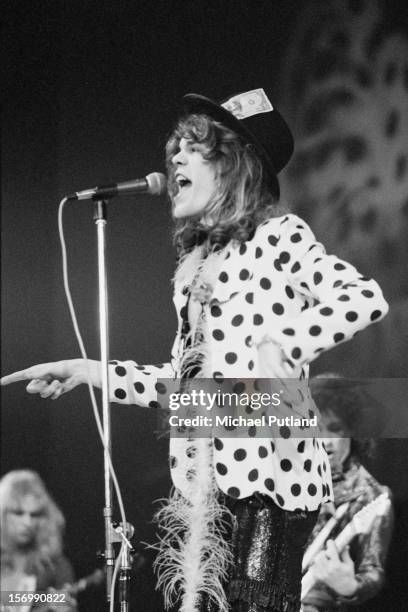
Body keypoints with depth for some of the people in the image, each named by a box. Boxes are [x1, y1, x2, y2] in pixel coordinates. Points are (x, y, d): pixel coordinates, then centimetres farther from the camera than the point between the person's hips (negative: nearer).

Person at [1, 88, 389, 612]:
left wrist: (277, 348, -22)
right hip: (201, 484, 7)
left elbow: (364, 298, -15)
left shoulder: (277, 234, 0)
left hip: (265, 475, -7)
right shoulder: (196, 260, 22)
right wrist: (84, 372, 21)